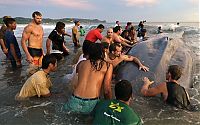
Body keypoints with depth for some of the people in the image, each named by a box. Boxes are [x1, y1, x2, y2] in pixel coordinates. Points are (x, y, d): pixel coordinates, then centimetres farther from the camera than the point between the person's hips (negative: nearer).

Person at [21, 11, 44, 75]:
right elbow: (23, 41, -15)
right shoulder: (29, 27, -12)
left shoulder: (41, 27, 14)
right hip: (33, 51, -8)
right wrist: (28, 55, -21)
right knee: (32, 72, -8)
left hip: (40, 51, 8)